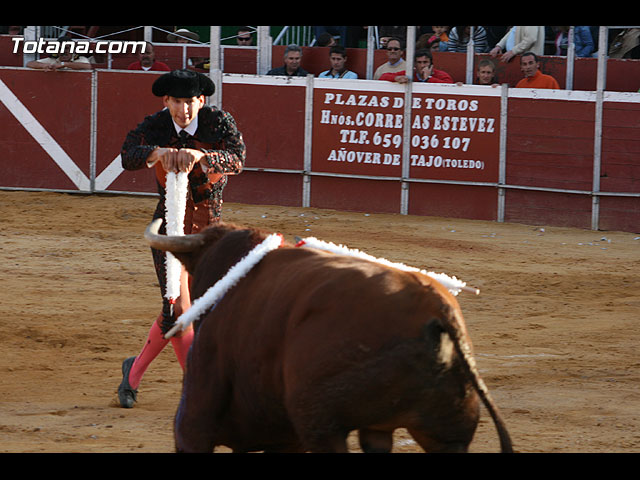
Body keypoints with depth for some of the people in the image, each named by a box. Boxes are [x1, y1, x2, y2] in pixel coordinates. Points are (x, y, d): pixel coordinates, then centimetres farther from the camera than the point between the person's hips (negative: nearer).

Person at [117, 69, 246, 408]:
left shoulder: (219, 122, -11)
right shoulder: (156, 126, -10)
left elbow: (237, 160, -28)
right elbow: (128, 156, -28)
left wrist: (199, 155, -47)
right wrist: (160, 152, -49)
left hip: (209, 226, 2)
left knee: (191, 308, 10)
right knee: (177, 307, -12)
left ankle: (135, 370, 30)